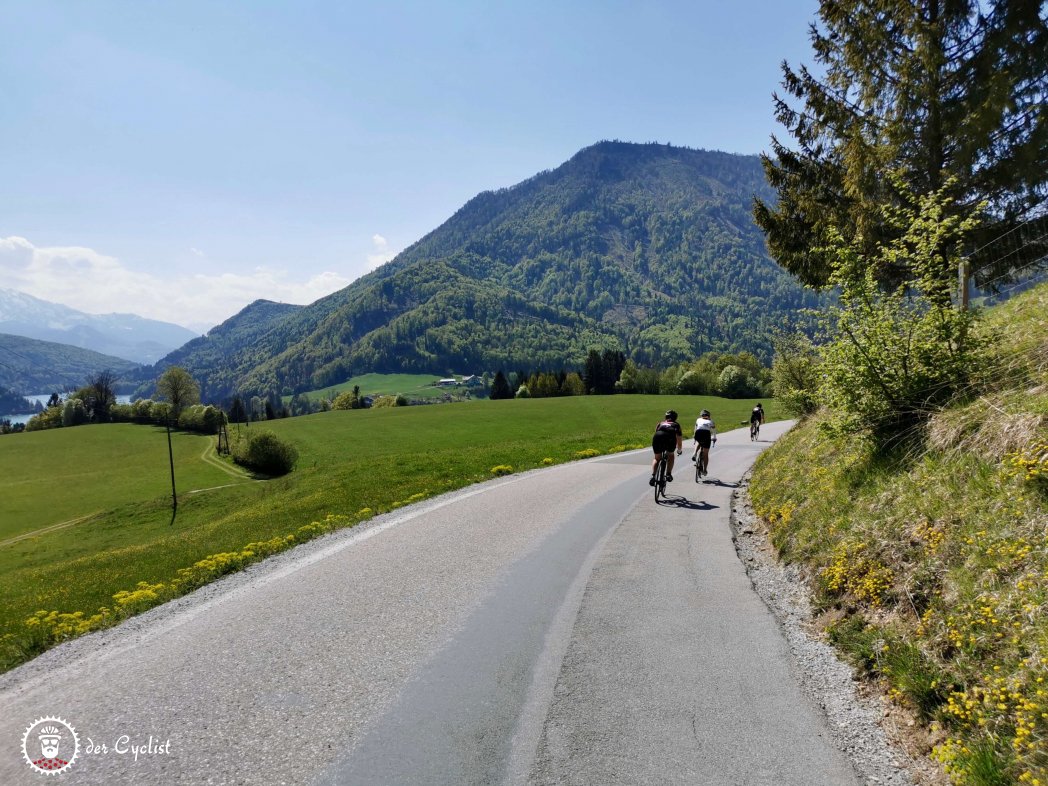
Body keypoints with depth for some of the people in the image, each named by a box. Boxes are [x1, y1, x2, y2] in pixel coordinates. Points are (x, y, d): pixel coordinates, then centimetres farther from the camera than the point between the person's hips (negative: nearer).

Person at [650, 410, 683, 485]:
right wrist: (679, 450, 55)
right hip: (670, 438, -1)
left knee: (657, 458, 19)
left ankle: (653, 476, 1)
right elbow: (679, 438, 38)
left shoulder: (661, 423, 35)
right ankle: (668, 474, 14)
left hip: (658, 437, 1)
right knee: (670, 455, 27)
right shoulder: (676, 425, 32)